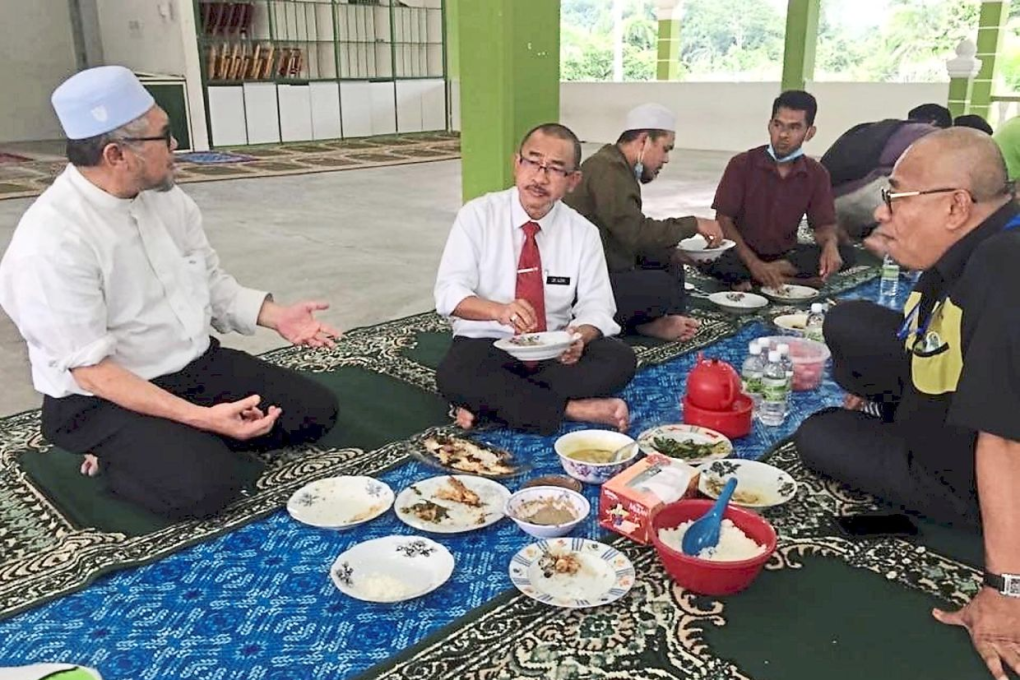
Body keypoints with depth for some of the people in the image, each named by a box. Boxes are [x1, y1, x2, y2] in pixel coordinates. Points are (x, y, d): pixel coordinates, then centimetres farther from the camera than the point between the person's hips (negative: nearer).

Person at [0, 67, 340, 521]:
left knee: (315, 410, -2)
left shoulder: (165, 197, -2)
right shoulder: (52, 243, -24)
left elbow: (211, 280, 10)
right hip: (104, 399, -7)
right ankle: (124, 455, 1)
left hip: (199, 365, 7)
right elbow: (90, 368, -24)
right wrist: (200, 416, -31)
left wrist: (276, 316, -6)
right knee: (203, 485, -28)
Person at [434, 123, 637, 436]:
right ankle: (572, 409, -25)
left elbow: (596, 307, -1)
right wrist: (499, 310, -33)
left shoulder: (584, 233, 2)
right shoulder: (478, 215, -5)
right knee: (453, 375, -34)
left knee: (620, 359, -24)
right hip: (485, 345, -2)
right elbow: (449, 292, -12)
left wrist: (580, 336, -26)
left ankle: (491, 402, -22)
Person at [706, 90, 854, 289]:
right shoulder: (742, 164, -7)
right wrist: (754, 263, -26)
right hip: (743, 253, -4)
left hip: (786, 255, 5)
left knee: (843, 254, -21)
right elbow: (723, 221, -11)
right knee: (718, 264, -36)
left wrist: (830, 244, -22)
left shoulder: (816, 174, 3)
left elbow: (824, 226, 5)